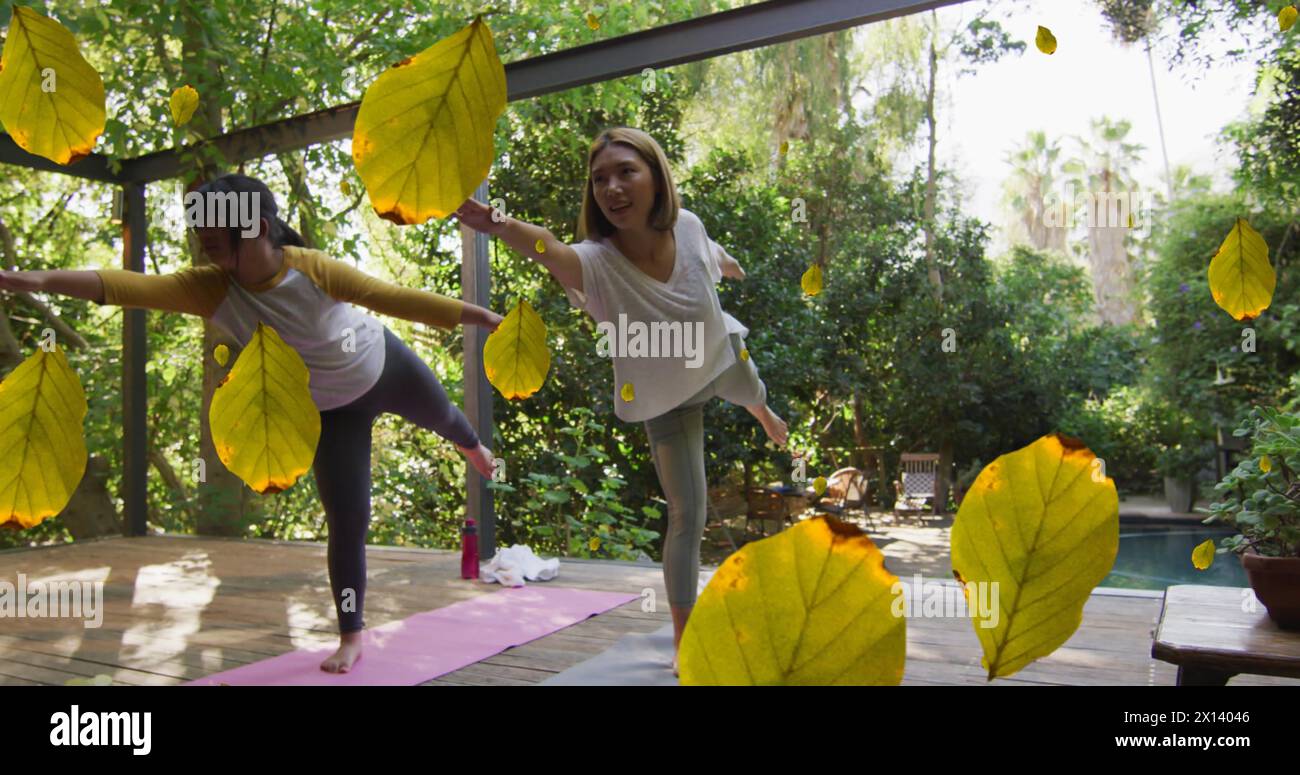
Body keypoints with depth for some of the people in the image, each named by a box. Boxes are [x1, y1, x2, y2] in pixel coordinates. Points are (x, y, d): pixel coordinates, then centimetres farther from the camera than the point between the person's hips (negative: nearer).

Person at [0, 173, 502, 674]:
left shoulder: (311, 268, -30)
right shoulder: (212, 289, -24)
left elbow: (393, 297, -27)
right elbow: (132, 286, -36)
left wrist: (481, 316, -26)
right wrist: (42, 280, -51)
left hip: (387, 365, -1)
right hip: (331, 410, 1)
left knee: (440, 414, 30)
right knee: (346, 524, -3)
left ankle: (472, 446, 69)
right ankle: (352, 636, 15)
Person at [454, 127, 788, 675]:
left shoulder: (688, 225, -30)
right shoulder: (597, 261, -39)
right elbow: (548, 249, -64)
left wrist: (732, 266, 20)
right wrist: (498, 226, -85)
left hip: (721, 357, 3)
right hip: (664, 397, -3)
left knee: (752, 395, 37)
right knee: (686, 516, -2)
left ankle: (765, 415, 79)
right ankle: (683, 639, 16)